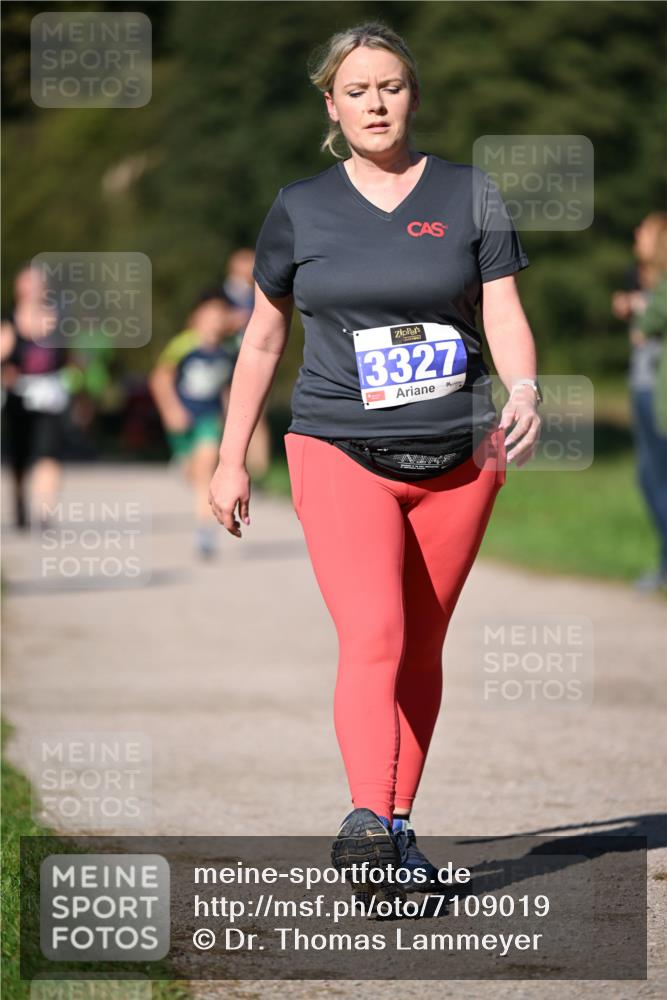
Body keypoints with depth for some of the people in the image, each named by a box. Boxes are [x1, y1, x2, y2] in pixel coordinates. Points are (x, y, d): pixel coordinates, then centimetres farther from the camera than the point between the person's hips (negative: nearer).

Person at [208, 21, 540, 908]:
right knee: (372, 636, -19)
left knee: (421, 652, 6)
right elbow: (263, 340, 15)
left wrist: (524, 391, -21)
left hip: (456, 459, 2)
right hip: (339, 454, -2)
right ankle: (370, 824, -30)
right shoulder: (301, 210, 7)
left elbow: (504, 314, 0)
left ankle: (397, 831, 17)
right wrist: (231, 460, 15)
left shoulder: (470, 196, 6)